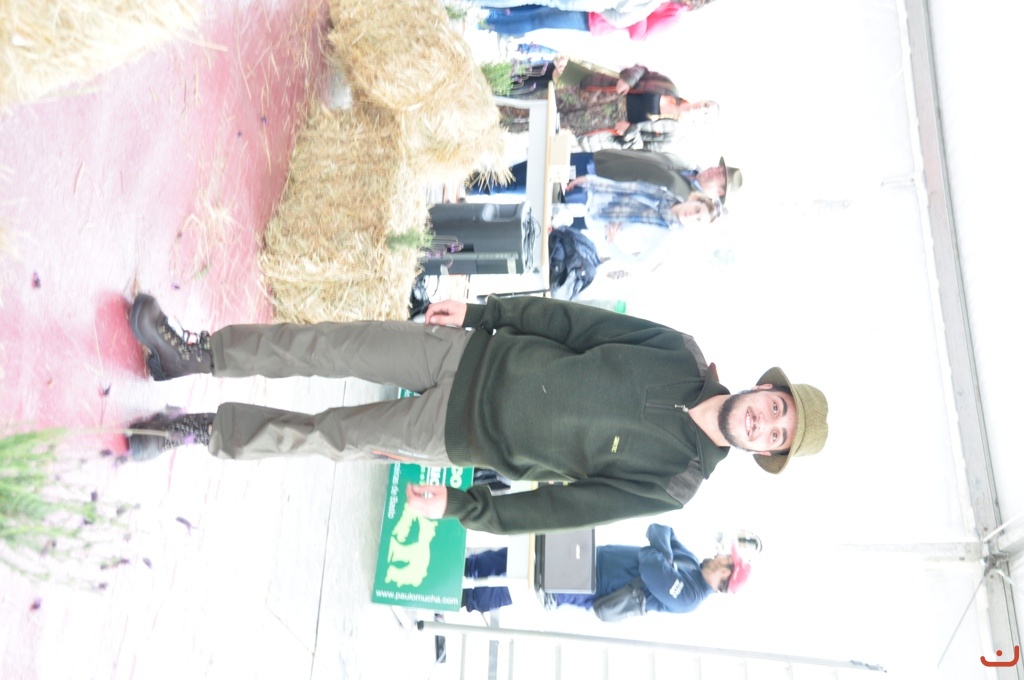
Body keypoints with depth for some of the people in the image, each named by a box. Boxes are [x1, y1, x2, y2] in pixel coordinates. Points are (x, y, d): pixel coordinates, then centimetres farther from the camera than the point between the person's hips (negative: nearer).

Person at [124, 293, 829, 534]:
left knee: (326, 436, -2)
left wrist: (463, 509, -8)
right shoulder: (680, 355, -3)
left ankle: (199, 430, 21)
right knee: (332, 345, -4)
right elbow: (576, 320, 0)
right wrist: (481, 311, -1)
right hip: (479, 355, 3)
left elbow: (567, 506, -10)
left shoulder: (671, 484, -10)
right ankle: (198, 354, 17)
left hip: (469, 436, -2)